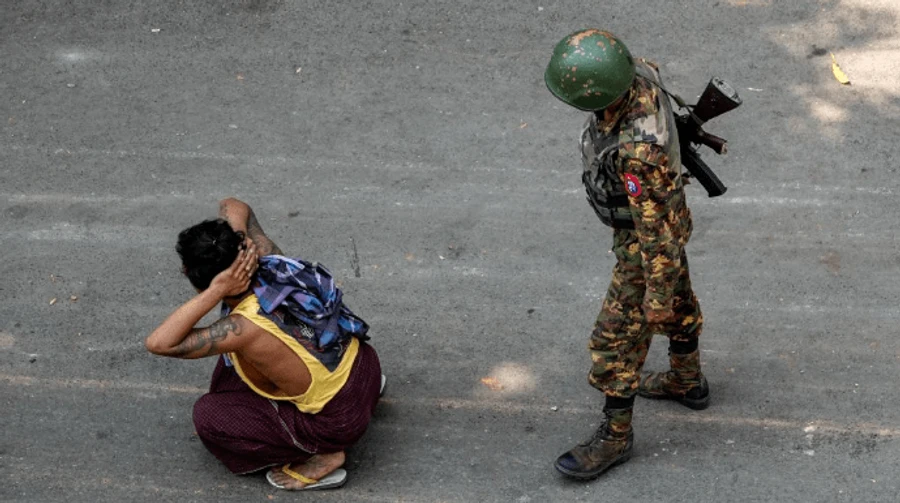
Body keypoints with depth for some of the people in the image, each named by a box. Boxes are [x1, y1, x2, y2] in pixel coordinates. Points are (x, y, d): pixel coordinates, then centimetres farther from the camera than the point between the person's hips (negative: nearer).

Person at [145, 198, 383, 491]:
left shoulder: (246, 328, -31)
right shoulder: (269, 262, -12)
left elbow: (158, 344, -33)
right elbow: (234, 208, 7)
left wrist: (215, 292, -37)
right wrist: (235, 244, -14)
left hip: (340, 418, -7)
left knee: (208, 416, -4)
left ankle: (321, 457, 0)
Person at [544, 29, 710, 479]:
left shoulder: (638, 149, -46)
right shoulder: (638, 73, -21)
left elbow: (657, 227, -33)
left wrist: (658, 294, -20)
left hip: (649, 240, -8)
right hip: (658, 213, 8)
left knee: (617, 339, 8)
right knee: (678, 304, 29)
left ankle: (614, 436, 27)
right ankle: (687, 382, 53)